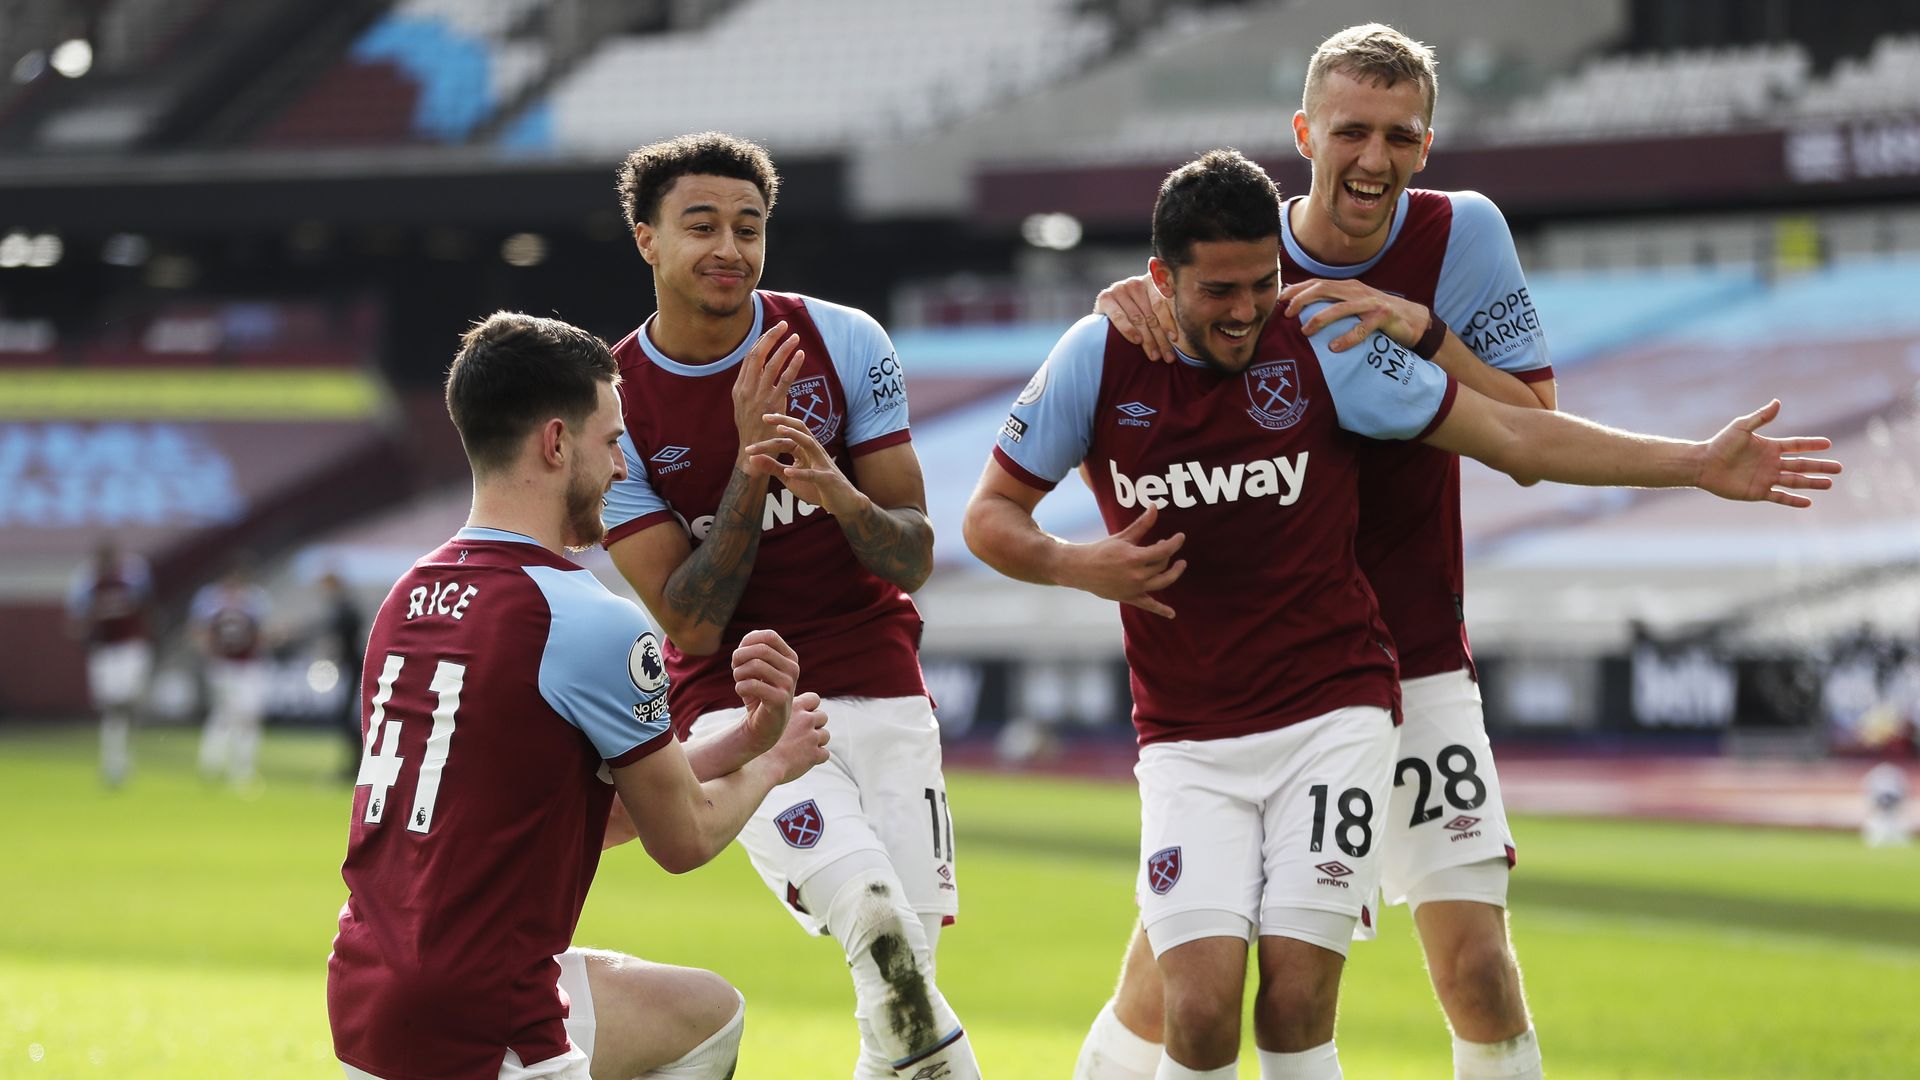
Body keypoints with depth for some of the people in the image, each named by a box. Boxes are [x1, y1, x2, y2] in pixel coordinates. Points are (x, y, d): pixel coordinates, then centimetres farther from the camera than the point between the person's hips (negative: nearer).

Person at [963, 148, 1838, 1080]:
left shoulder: (1322, 347, -4)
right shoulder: (1099, 360, -2)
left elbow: (1510, 434, -1)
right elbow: (991, 515, 7)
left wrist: (1699, 464, -4)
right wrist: (1079, 566, -14)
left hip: (1333, 713, -1)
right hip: (1187, 743, 1)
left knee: (1295, 1004, -13)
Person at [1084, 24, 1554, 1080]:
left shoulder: (1461, 235, -5)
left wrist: (1425, 331, -25)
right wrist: (1127, 310, -23)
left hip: (1414, 666, -1)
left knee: (1477, 970, -11)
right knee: (1165, 978, -2)